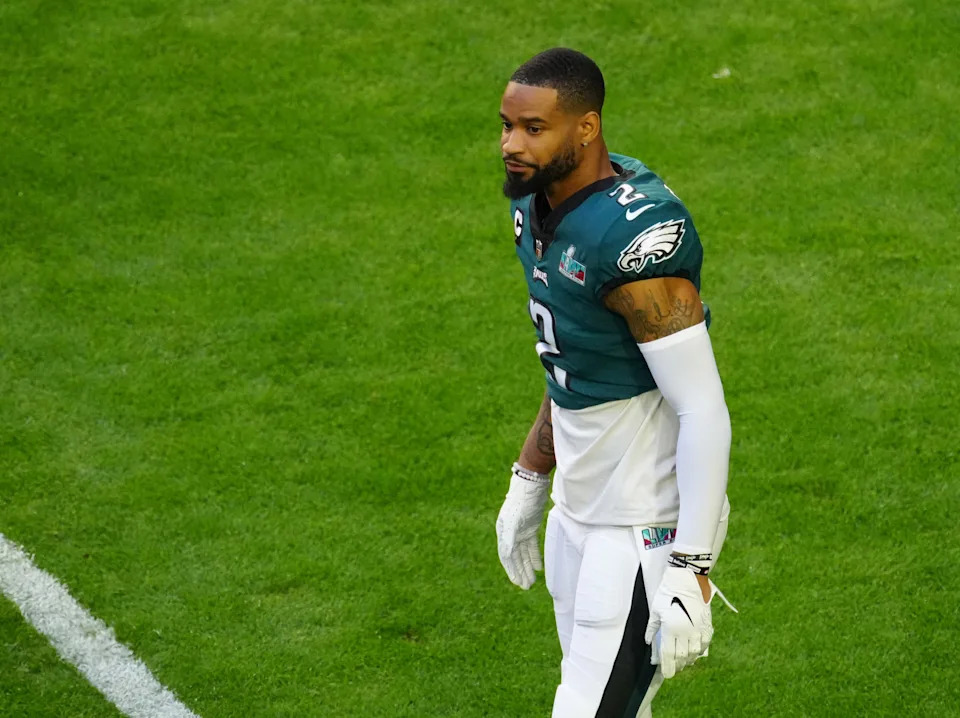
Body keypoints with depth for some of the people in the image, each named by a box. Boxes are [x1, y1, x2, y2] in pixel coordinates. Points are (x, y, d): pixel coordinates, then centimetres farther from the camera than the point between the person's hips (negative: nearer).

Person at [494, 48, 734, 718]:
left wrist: (690, 569, -26)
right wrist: (529, 483, 23)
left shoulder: (637, 235, -25)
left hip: (648, 529, -9)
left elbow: (704, 413, -24)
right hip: (579, 512, 9)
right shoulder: (537, 204, 4)